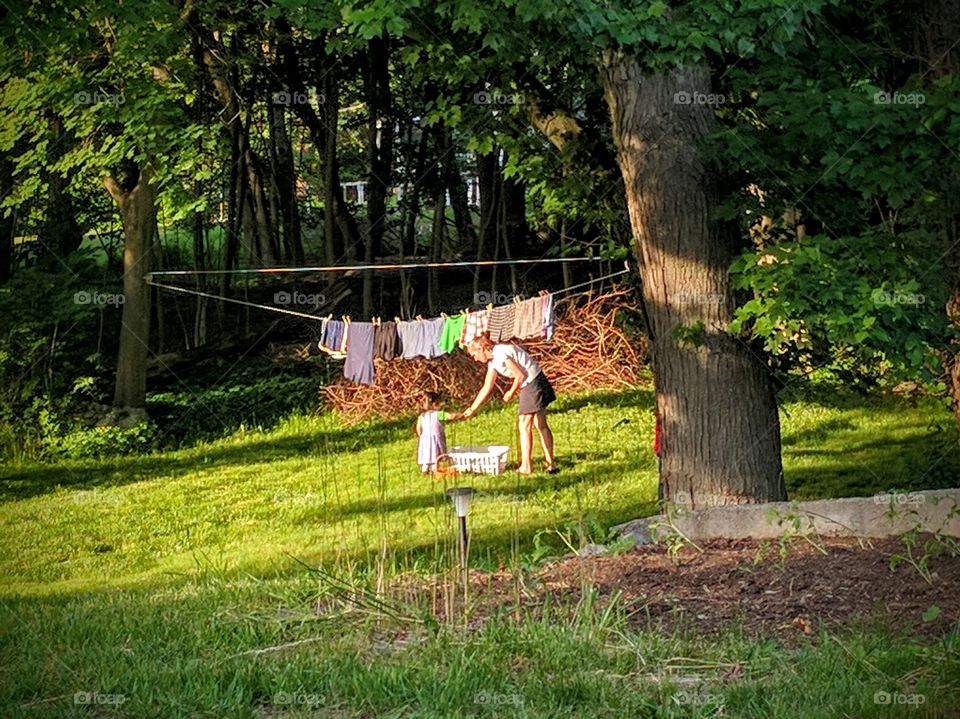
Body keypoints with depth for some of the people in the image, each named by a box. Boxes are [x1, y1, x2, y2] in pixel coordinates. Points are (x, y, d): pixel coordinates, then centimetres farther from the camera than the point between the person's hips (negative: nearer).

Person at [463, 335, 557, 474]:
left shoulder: (500, 353, -18)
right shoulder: (493, 361, 12)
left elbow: (520, 375, -17)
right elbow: (487, 388, 16)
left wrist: (511, 392, -2)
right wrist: (472, 409, 16)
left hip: (533, 383, -10)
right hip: (530, 384, 10)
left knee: (524, 425, -5)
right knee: (541, 425, 13)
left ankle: (526, 466, -1)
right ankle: (550, 464, 18)